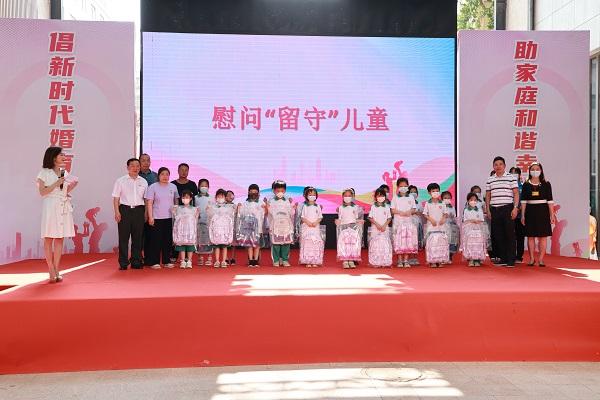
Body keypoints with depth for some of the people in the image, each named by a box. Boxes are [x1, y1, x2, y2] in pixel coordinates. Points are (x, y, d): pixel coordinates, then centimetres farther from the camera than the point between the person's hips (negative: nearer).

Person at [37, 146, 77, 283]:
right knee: (49, 239, -3)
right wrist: (57, 183, -14)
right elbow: (42, 192, -8)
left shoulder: (64, 172, 14)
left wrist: (72, 186, 3)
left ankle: (56, 270, 9)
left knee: (60, 239, 4)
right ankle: (51, 272, 2)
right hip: (50, 206, -5)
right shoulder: (44, 173, -1)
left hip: (64, 207, 5)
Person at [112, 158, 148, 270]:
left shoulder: (143, 182, 11)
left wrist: (146, 213, 4)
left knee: (138, 237, 4)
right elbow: (116, 198, 2)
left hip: (139, 210, 2)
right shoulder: (120, 181, 5)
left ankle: (136, 262, 13)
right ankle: (123, 263, 5)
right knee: (123, 237, -1)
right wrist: (117, 212, -8)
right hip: (125, 210, -2)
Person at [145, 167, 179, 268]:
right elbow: (149, 203, -4)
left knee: (168, 240, 7)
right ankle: (154, 262, 6)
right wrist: (150, 217, -11)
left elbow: (176, 202, 15)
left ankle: (167, 261, 16)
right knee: (156, 240, -1)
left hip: (170, 218, 4)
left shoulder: (173, 187, 9)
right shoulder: (153, 187, -2)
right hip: (157, 218, -4)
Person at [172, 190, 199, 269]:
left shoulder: (194, 209, 4)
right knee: (181, 246, 2)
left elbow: (196, 222, 5)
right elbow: (175, 220, 9)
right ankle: (182, 261, 8)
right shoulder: (177, 209, 7)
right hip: (180, 232, 1)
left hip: (191, 232, -1)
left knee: (190, 246, 1)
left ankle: (189, 261, 8)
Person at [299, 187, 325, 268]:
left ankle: (315, 262, 2)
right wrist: (308, 222, -14)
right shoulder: (305, 206, 3)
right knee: (307, 243, -5)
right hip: (306, 227, -2)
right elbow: (302, 217, 0)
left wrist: (316, 222, -11)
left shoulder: (317, 206, 8)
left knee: (316, 243, -2)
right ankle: (307, 262, -1)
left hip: (316, 227, 2)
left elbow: (320, 217, 6)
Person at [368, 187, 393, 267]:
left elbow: (389, 218, 5)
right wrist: (377, 224, -13)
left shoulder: (387, 207, 6)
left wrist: (384, 225, -9)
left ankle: (385, 262, 2)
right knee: (375, 244, -4)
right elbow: (370, 218, -1)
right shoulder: (373, 207, 2)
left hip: (385, 228, 2)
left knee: (385, 244, -2)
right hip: (375, 228, -1)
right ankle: (376, 262, -1)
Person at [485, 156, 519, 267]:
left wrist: (515, 208, -9)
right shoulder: (490, 180, 13)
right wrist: (488, 210, 9)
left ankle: (511, 260, 2)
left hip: (507, 208, -4)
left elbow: (516, 193, 0)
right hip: (494, 210, 4)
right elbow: (488, 196, 16)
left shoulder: (511, 177, 3)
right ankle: (503, 258, 15)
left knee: (510, 234, -3)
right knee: (497, 235, 5)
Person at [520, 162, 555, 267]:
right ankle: (532, 259, 12)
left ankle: (541, 259, 7)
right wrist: (523, 215, 0)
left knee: (543, 237, 0)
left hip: (543, 211, -1)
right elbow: (523, 201, 4)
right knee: (530, 236, 3)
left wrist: (552, 215, -3)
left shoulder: (546, 184, 2)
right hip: (530, 211, 1)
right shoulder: (526, 185, 5)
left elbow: (550, 200, 1)